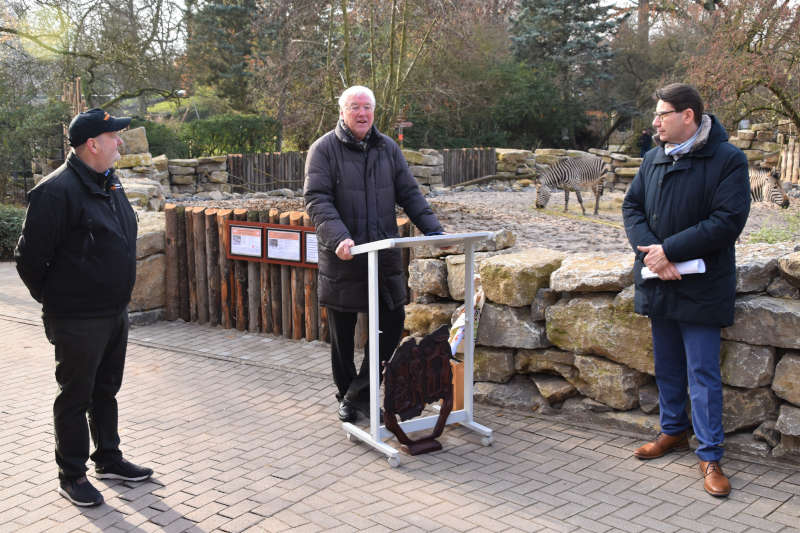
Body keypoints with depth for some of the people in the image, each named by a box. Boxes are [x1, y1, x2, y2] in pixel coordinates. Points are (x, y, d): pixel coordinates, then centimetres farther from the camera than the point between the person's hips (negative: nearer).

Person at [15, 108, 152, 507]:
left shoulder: (110, 182, 9)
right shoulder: (57, 191, -20)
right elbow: (30, 257, -17)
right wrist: (53, 300, -4)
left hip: (115, 312, 8)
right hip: (79, 321, -8)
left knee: (106, 390, 20)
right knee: (75, 397, 5)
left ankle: (109, 460, 34)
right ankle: (71, 476, 18)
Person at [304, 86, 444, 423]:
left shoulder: (388, 149, 10)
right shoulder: (324, 149, -4)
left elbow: (409, 194, 10)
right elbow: (316, 200, -13)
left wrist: (432, 229, -4)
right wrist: (338, 237, -29)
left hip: (384, 255, 4)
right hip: (342, 259, -4)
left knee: (392, 322, 2)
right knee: (342, 332, 8)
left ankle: (360, 392, 15)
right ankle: (347, 397, 25)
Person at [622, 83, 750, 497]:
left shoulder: (727, 160, -11)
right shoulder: (654, 160, 8)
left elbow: (728, 220, -19)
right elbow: (632, 206, 6)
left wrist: (670, 250, -21)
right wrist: (649, 251, -13)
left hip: (701, 288, -6)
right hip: (659, 283, 6)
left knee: (703, 372, -1)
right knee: (667, 365, 18)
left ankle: (710, 455, 9)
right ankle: (674, 431, 36)